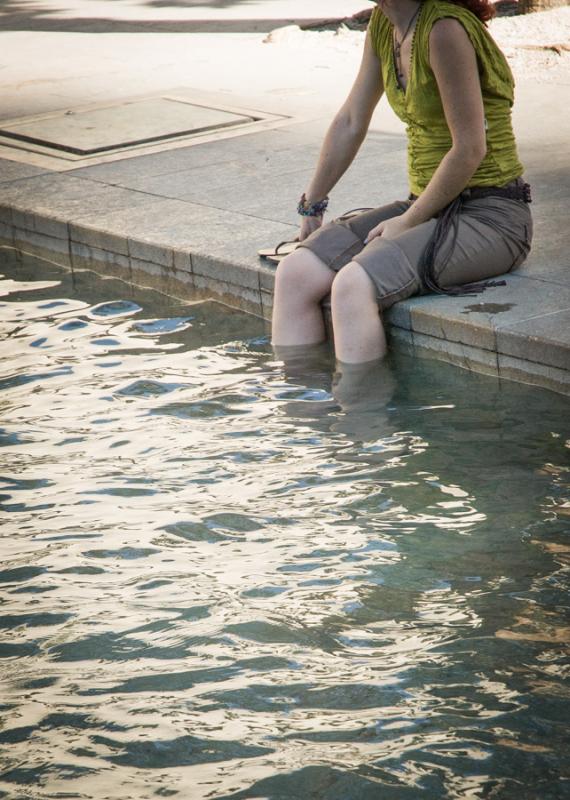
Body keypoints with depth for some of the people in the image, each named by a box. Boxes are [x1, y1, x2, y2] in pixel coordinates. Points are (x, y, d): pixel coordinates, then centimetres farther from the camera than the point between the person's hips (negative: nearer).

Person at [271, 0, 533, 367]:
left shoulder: (445, 29, -20)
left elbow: (469, 149, -20)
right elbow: (350, 124, 17)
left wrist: (409, 222, -13)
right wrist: (311, 208, 20)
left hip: (489, 214, -8)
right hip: (429, 207, 8)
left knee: (353, 285, -30)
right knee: (294, 273, -8)